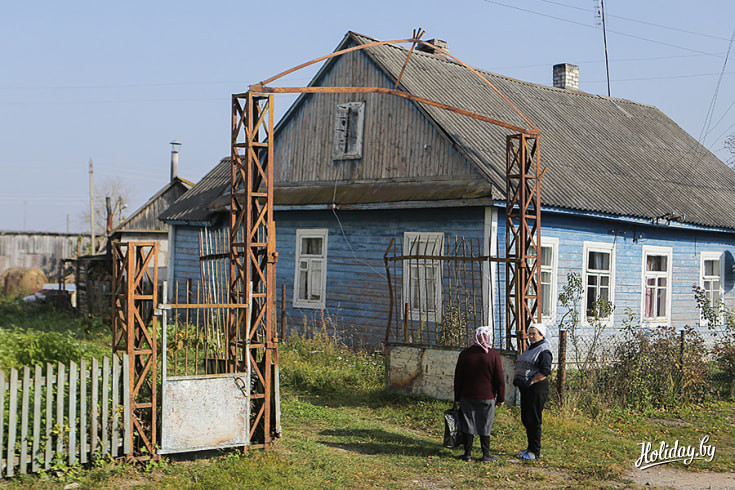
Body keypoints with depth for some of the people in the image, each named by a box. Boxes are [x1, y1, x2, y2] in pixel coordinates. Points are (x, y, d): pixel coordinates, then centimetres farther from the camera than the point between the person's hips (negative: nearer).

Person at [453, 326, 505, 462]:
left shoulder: (464, 354, 0)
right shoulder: (493, 355, -7)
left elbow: (458, 378, 4)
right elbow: (500, 379, -5)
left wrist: (457, 398, 10)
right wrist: (501, 398, 5)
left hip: (467, 397, 2)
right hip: (487, 397, -2)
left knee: (468, 425, 7)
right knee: (485, 426, 5)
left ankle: (467, 454, 10)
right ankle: (486, 454, 9)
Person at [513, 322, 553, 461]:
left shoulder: (544, 350, -11)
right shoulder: (530, 348, 18)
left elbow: (545, 371, -20)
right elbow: (521, 367, 28)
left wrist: (531, 382, -20)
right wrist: (516, 378, 11)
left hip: (538, 388, -10)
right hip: (526, 389, 10)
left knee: (533, 420, -7)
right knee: (525, 419, 13)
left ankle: (535, 452, -1)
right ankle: (531, 448, 23)